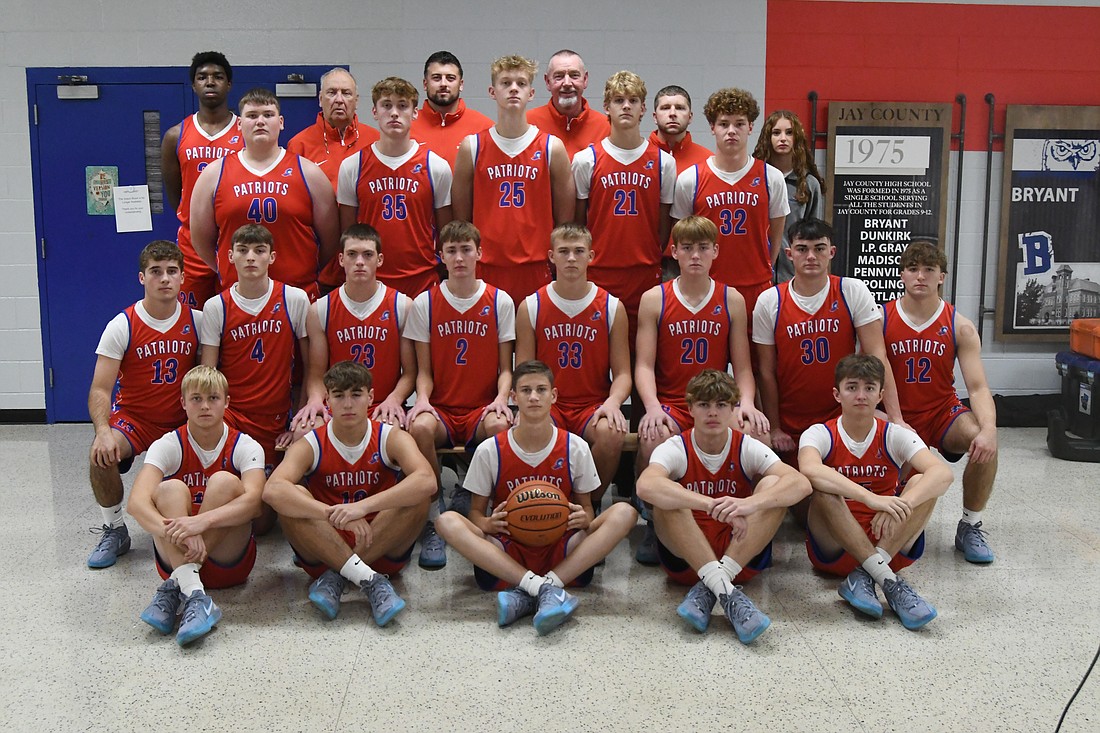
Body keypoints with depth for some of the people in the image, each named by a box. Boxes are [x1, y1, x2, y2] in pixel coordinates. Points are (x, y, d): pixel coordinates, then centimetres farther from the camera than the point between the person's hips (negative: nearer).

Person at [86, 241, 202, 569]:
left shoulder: (197, 321, -3)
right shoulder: (122, 326, -9)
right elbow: (100, 390, -14)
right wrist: (103, 430, -32)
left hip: (183, 422, 2)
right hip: (133, 418, -2)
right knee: (101, 455, -31)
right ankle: (114, 530, -4)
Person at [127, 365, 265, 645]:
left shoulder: (245, 447, -5)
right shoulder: (168, 446, -4)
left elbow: (253, 500, -26)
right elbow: (136, 503, -22)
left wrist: (203, 521, -44)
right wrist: (178, 532, -42)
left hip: (231, 563, -1)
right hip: (177, 557, 1)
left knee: (225, 482, -24)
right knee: (171, 489, -25)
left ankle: (174, 589, -31)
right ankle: (194, 595, -42)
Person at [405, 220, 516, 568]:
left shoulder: (501, 302, 5)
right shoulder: (424, 304, 5)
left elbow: (505, 367, 6)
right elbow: (424, 369, 5)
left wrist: (501, 399, -13)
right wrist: (422, 399, -15)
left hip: (482, 409, 0)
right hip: (440, 409, 0)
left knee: (500, 426, -36)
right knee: (419, 426, -35)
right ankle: (433, 522, -17)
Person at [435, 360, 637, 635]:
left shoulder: (575, 448, 1)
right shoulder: (489, 451, -1)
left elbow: (586, 507, 10)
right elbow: (476, 512, 5)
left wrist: (584, 520, -15)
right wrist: (489, 524, -19)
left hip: (561, 553, 1)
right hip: (506, 555, -1)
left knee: (624, 512, -22)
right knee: (448, 521, -25)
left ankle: (525, 596, -32)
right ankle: (545, 590, -36)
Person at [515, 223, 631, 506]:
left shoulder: (612, 307, 5)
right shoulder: (530, 307, 4)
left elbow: (622, 373, 4)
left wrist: (612, 402, -17)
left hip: (593, 406, 1)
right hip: (547, 407, 0)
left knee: (611, 434, -33)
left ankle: (591, 506, -7)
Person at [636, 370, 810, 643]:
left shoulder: (748, 448, -3)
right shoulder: (676, 448, -8)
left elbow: (801, 484, -20)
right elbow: (645, 486, -32)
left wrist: (749, 503, -40)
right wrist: (714, 505, -44)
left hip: (743, 555, 2)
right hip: (685, 558, -1)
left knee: (773, 486, -20)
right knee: (667, 496, -28)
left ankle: (707, 590, -28)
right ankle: (727, 593, -37)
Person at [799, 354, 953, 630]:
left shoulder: (894, 435, -1)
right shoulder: (820, 434, -6)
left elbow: (942, 473, -19)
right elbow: (809, 469, -33)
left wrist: (901, 504, -39)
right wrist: (871, 498, -45)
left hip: (891, 544, 2)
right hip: (834, 550, -2)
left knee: (921, 483, -20)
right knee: (824, 490, -30)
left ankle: (865, 578, -27)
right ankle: (889, 581, -31)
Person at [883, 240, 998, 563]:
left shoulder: (960, 327, -3)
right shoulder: (880, 320, -6)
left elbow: (978, 388, -10)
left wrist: (988, 429, -29)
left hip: (942, 414, 1)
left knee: (983, 444, -28)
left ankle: (970, 528, -6)